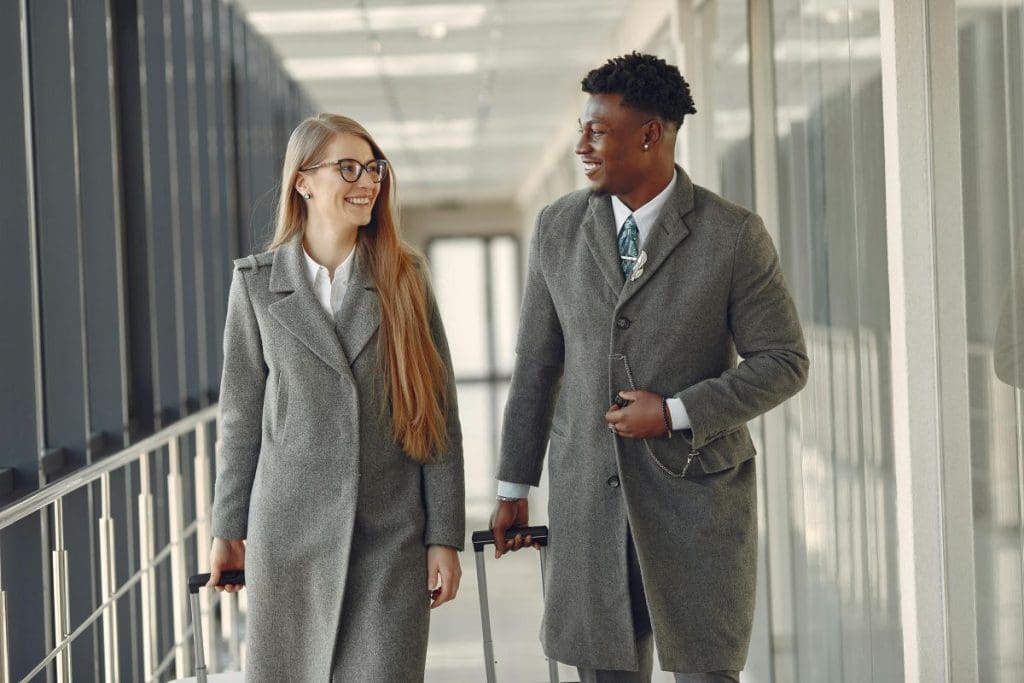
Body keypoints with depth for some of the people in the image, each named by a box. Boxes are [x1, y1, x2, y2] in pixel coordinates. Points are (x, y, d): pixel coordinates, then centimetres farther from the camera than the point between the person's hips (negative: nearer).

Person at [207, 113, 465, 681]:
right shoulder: (257, 283, 3)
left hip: (391, 536, 0)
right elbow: (241, 414, 8)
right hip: (290, 532, 0)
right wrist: (227, 529, 8)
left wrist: (445, 536, -2)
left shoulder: (404, 278, 3)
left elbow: (439, 415, 2)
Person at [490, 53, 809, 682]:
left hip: (696, 496, -3)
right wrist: (514, 487, 12)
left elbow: (784, 363, -5)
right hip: (589, 500, 3)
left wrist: (676, 413, -15)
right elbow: (536, 364, 10)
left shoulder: (735, 235, -7)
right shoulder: (558, 228, 4)